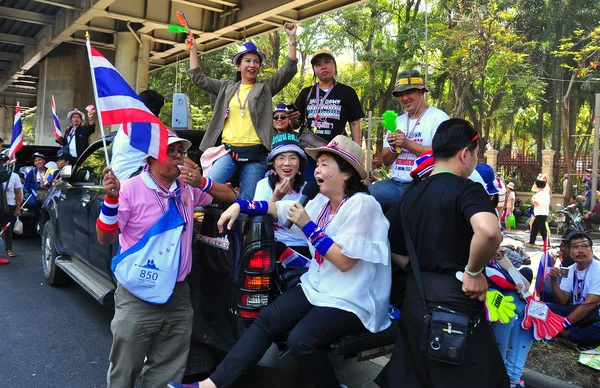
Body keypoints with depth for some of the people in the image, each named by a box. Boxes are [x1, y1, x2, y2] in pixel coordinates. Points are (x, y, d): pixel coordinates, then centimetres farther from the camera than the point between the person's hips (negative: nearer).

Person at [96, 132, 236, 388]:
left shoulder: (188, 188, 3)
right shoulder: (131, 189, -9)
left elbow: (229, 196, 10)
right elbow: (105, 239, -8)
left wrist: (202, 183, -8)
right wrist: (111, 198, -25)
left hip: (178, 297, 4)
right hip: (138, 300, -4)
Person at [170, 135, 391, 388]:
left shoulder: (362, 205, -18)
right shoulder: (323, 201, 8)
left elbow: (344, 261, -22)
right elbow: (280, 208, 16)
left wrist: (308, 225, -20)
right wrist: (239, 205, 7)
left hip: (351, 299, -8)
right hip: (317, 287, 8)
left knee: (300, 340, -28)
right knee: (266, 320, -5)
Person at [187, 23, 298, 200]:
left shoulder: (266, 87, 9)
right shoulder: (227, 87, 15)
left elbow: (288, 70, 0)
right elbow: (198, 78, 18)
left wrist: (292, 39, -6)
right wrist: (193, 49, 16)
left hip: (255, 153, -1)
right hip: (228, 150, 2)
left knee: (247, 202, 2)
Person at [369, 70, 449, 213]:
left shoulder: (438, 117, 0)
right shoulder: (397, 121, 19)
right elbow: (385, 161, 17)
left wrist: (407, 143, -14)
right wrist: (393, 148, -4)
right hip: (395, 184, 6)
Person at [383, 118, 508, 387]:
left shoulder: (410, 195, 8)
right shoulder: (467, 189, -12)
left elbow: (392, 249, 12)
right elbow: (489, 231, -33)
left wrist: (422, 271, 15)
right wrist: (473, 271, -18)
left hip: (415, 298, 7)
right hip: (453, 300, -6)